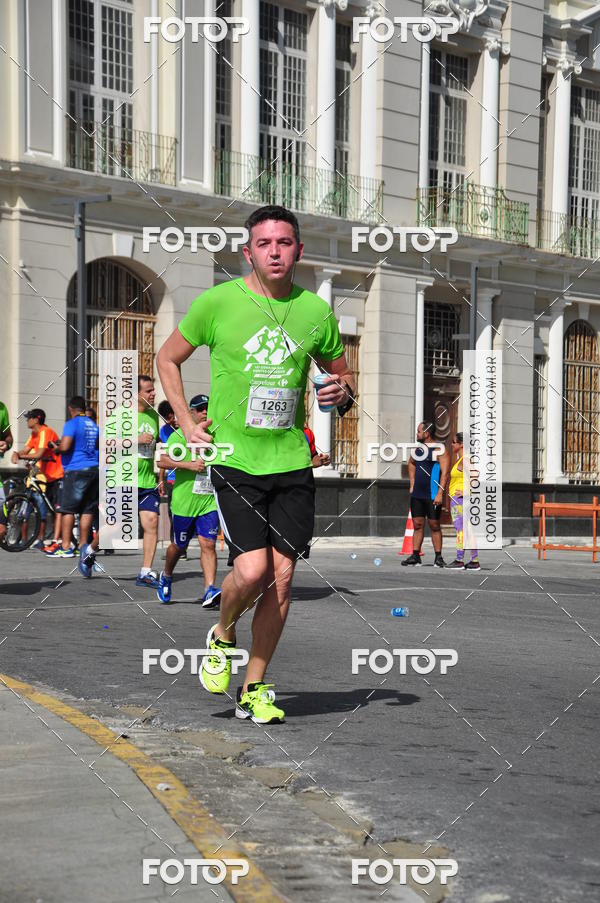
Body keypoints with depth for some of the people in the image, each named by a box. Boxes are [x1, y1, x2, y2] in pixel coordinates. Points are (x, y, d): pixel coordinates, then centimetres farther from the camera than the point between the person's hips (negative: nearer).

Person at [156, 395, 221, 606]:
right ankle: (166, 577, 39)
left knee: (208, 544, -10)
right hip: (184, 502, -3)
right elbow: (162, 461, -14)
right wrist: (189, 465, -21)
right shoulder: (180, 435, -4)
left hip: (209, 502, 3)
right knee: (179, 546, 12)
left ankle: (210, 591, -16)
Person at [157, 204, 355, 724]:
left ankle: (254, 688, 15)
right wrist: (187, 423, 1)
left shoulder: (316, 311, 5)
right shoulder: (218, 302, -3)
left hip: (292, 461, 3)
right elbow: (167, 359, 11)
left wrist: (342, 391, -4)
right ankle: (222, 636, 18)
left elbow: (341, 372, 20)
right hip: (234, 459, -3)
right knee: (252, 570, -15)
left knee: (282, 577, 0)